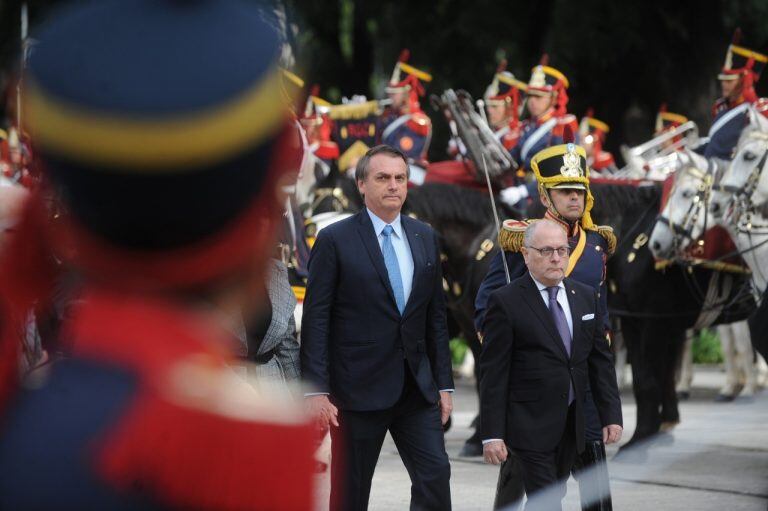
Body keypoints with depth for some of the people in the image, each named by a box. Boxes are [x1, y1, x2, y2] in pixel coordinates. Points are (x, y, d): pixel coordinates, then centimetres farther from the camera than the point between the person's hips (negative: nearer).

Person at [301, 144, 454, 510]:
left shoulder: (425, 238, 10)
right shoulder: (335, 240, -5)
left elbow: (436, 316, 14)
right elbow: (315, 319, -7)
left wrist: (444, 383, 10)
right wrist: (316, 389, -13)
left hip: (417, 386, 4)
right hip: (358, 388, -4)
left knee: (435, 475, -6)